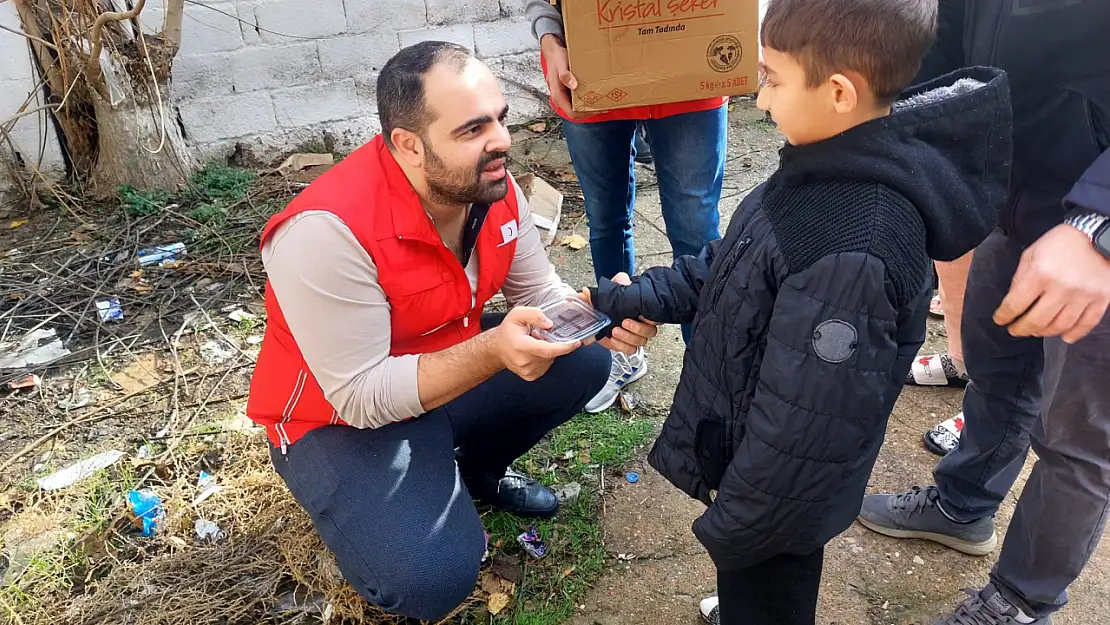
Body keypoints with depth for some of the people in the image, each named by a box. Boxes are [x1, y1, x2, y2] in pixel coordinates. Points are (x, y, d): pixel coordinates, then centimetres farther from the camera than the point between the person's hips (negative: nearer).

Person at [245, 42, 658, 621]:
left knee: (585, 361, -7)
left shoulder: (493, 188, -12)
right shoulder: (327, 230, -33)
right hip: (341, 418, -6)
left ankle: (476, 466, 16)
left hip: (457, 369, 7)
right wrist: (492, 351, -41)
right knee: (432, 575, -26)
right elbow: (361, 396, -29)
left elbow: (539, 292, -4)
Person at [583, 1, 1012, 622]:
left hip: (779, 495, -8)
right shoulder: (835, 168, -7)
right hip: (746, 445, 8)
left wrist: (735, 521, -17)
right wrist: (645, 296, 4)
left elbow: (807, 420, -30)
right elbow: (730, 266, 7)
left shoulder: (850, 254, -37)